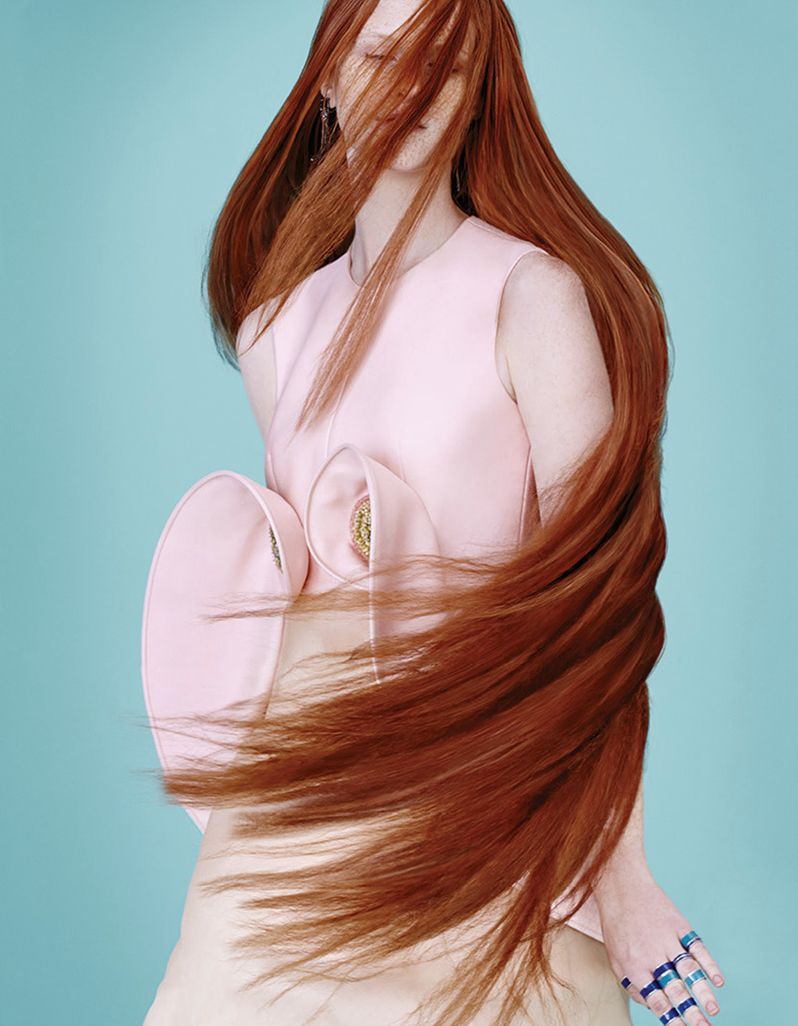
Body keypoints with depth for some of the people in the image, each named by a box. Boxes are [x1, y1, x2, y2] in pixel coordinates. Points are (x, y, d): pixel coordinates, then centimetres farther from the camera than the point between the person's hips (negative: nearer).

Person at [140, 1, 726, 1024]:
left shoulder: (533, 297, -10)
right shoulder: (272, 331, 7)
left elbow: (590, 599, -14)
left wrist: (622, 872, -16)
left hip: (485, 786, -4)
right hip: (305, 794, 5)